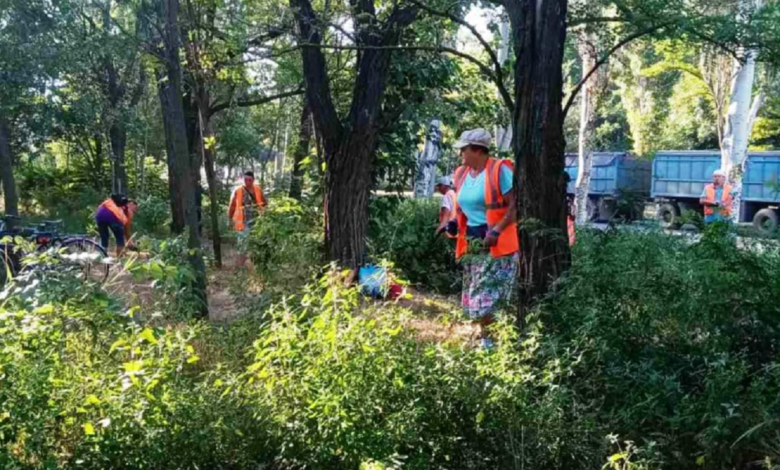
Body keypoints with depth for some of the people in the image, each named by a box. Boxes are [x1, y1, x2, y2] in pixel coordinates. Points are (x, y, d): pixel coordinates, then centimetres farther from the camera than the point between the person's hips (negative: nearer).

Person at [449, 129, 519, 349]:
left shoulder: (499, 170, -12)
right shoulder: (461, 174, 10)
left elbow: (514, 206, -15)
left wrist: (496, 231, -24)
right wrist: (455, 224, 4)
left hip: (496, 243, -7)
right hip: (472, 242, 7)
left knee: (488, 296, -10)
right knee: (477, 296, 10)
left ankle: (490, 341, 1)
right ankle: (486, 338, 21)